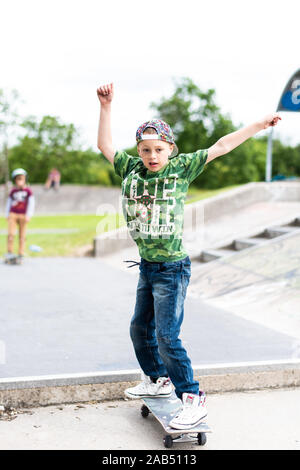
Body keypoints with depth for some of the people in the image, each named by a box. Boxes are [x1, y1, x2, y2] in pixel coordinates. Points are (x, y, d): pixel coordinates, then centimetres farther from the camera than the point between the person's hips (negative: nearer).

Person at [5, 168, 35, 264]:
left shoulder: (28, 191, -3)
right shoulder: (13, 191, 4)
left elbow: (31, 203, -2)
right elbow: (8, 203, 14)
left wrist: (28, 215, -7)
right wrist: (7, 215, 11)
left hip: (23, 215, -1)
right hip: (13, 214, 1)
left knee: (22, 236, 4)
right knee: (11, 234, -10)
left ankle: (21, 256, 11)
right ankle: (9, 253, 0)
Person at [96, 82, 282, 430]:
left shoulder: (181, 168, -7)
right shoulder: (131, 170, 3)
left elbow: (220, 147, -6)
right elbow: (105, 144, 6)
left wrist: (260, 125, -4)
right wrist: (106, 107, -1)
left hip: (172, 268, -6)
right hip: (146, 267, 7)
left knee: (167, 337, -9)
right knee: (140, 328, 18)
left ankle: (193, 399, 4)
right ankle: (157, 381, 39)